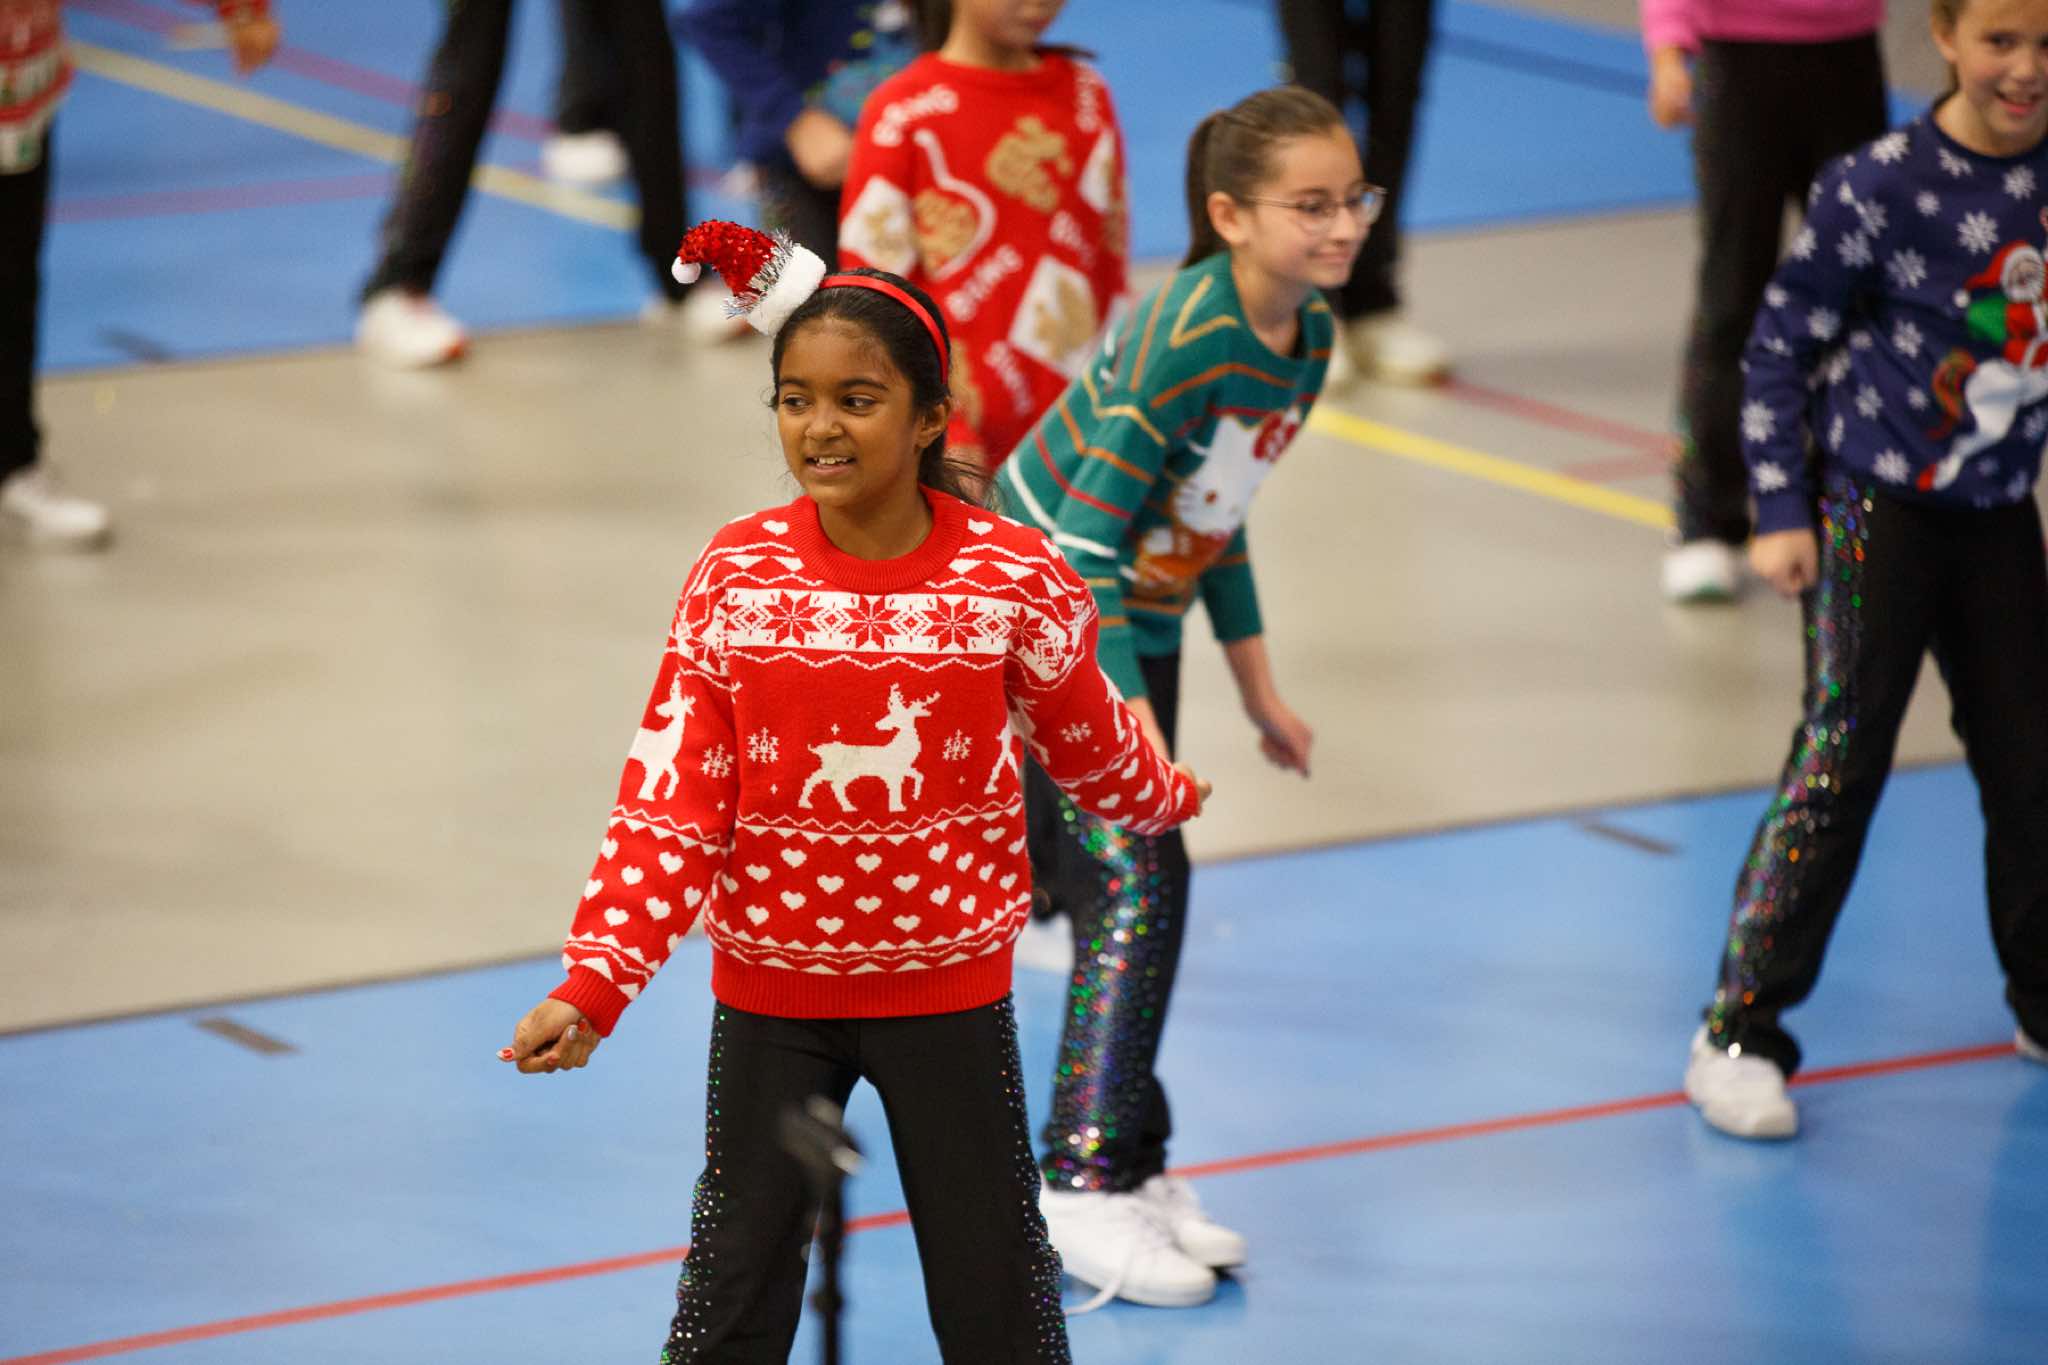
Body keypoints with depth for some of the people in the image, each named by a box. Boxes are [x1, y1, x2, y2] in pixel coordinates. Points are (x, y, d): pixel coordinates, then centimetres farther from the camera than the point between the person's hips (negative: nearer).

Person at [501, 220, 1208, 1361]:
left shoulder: (1014, 578, -13)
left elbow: (1088, 741, 8)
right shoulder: (735, 577, -11)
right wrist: (593, 987, -18)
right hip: (771, 990, 1)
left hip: (948, 990, -1)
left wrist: (1164, 799, 26)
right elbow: (670, 798, -11)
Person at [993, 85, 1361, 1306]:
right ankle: (1087, 1187, -8)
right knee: (1135, 884, -13)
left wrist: (1259, 689, 17)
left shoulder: (1310, 335, -2)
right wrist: (1129, 723, -34)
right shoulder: (1181, 337, -27)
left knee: (1137, 890, 11)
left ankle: (1133, 1168, 20)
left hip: (1137, 626, 8)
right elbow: (1084, 544, -28)